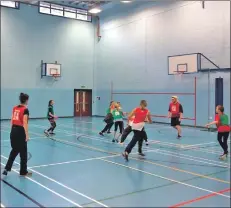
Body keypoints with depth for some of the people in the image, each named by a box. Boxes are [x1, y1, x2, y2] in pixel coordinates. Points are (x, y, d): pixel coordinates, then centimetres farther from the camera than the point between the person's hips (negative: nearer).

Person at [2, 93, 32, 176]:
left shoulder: (15, 108, 7)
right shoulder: (25, 110, -14)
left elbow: (12, 121, 12)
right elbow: (25, 123, -18)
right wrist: (27, 135, -15)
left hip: (13, 131, 7)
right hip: (20, 131, -7)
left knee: (14, 150, 20)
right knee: (23, 152, 6)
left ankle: (7, 168, 17)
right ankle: (23, 172, 16)